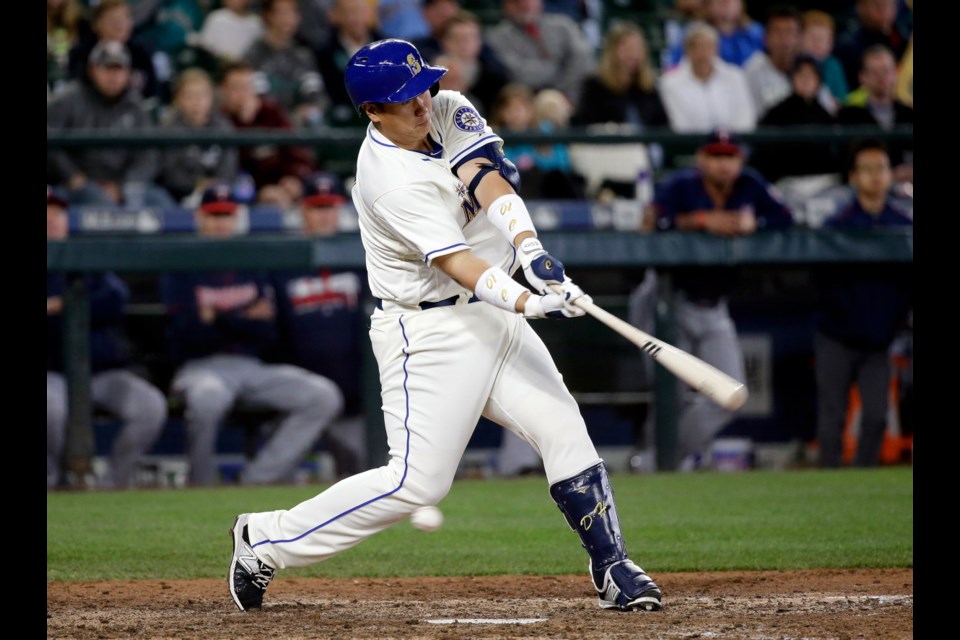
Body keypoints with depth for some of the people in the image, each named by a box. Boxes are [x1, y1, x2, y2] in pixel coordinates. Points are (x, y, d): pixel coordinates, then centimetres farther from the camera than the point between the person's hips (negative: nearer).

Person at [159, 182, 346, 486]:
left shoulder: (251, 267, 15)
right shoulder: (181, 268, 2)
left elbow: (267, 331, 5)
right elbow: (189, 331, -12)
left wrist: (219, 318, -10)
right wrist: (245, 320, -9)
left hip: (251, 367, 5)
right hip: (200, 367, -5)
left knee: (324, 396, -15)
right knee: (207, 396, -42)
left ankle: (258, 478, -19)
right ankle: (199, 484, -20)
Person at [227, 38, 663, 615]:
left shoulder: (447, 112, 0)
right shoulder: (390, 179, -22)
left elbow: (488, 178, -15)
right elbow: (454, 261, -29)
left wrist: (531, 250, -32)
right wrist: (527, 302, -44)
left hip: (493, 317, 8)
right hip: (430, 334, -8)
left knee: (565, 431, 1)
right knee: (418, 481, -10)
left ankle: (614, 569, 8)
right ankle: (265, 541, 0)